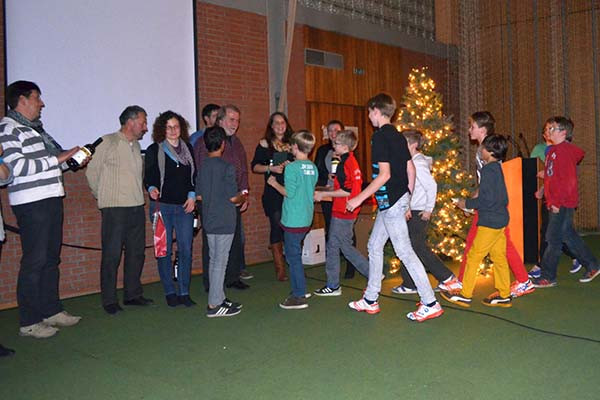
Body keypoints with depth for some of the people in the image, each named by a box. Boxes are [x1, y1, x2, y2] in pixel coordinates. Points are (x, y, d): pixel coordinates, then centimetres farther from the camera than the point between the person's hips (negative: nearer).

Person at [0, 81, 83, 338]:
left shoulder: (35, 127, 18)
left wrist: (74, 158, 9)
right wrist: (56, 158, -15)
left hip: (51, 199, 9)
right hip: (31, 203, -9)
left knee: (51, 258, 14)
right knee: (34, 261, -5)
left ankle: (51, 311, 25)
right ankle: (29, 322, 4)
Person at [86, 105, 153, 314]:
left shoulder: (136, 145, 15)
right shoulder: (107, 142, -6)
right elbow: (92, 172, -2)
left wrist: (137, 195, 13)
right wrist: (103, 197, 5)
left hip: (137, 207, 7)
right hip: (115, 209, -7)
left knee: (136, 253, 11)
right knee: (112, 255, -2)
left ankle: (133, 294, 22)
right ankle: (109, 301, 8)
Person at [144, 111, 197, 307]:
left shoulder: (188, 148, 13)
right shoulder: (154, 150, 3)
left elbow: (194, 175, 15)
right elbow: (148, 176, 2)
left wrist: (192, 196, 2)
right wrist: (151, 189, -19)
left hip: (185, 206, 3)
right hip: (162, 205, -2)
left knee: (186, 250, 0)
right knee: (165, 250, 1)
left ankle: (184, 292, 10)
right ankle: (170, 292, 12)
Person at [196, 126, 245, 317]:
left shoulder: (203, 167, 5)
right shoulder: (227, 168, -15)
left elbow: (199, 196, 9)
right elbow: (233, 197, -15)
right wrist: (242, 197, 5)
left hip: (209, 220, 7)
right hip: (224, 221, -7)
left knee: (214, 260, 14)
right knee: (220, 261, -1)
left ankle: (219, 298, 24)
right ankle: (214, 305, 4)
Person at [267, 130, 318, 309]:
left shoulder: (292, 168, -15)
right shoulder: (313, 168, 7)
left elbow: (289, 193, -16)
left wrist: (274, 183, -1)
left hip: (293, 219, -8)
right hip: (306, 219, 8)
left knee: (293, 257, -1)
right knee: (294, 255, 18)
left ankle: (299, 297, 3)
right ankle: (298, 290, 24)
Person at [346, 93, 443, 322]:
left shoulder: (380, 136, -14)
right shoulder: (398, 136, 13)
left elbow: (384, 174, -20)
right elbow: (410, 169, 14)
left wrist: (359, 198, -16)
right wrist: (408, 200, 21)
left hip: (390, 200, -10)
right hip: (398, 199, 10)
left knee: (404, 251, -6)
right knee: (374, 246, 15)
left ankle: (430, 304, 0)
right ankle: (370, 300, 24)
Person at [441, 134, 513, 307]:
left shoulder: (488, 171, -17)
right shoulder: (497, 168, 11)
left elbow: (487, 200, -22)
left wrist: (467, 203, -10)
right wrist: (477, 198, 15)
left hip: (490, 222, -9)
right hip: (500, 219, 10)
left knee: (473, 255, -2)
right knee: (498, 257, 13)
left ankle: (465, 295, 5)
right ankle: (504, 295, 19)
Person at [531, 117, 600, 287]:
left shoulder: (565, 150, -14)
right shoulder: (553, 150, 14)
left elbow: (568, 179, -20)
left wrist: (557, 202, -21)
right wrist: (544, 190, 16)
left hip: (562, 204, -9)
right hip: (555, 203, 9)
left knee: (553, 239, -4)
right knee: (568, 235, 16)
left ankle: (547, 277, 4)